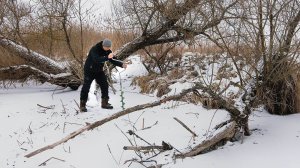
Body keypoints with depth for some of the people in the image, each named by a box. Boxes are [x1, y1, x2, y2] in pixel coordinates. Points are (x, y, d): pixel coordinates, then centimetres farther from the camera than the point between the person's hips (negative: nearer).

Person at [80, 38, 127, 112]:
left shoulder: (108, 51, -6)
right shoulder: (95, 49, -26)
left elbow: (113, 60, -3)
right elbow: (96, 59, -41)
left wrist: (122, 64, -20)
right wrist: (107, 57, -53)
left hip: (99, 71, 6)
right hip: (89, 70, -6)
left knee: (104, 85, 1)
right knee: (86, 87, -7)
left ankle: (104, 103, 12)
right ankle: (82, 105, 1)